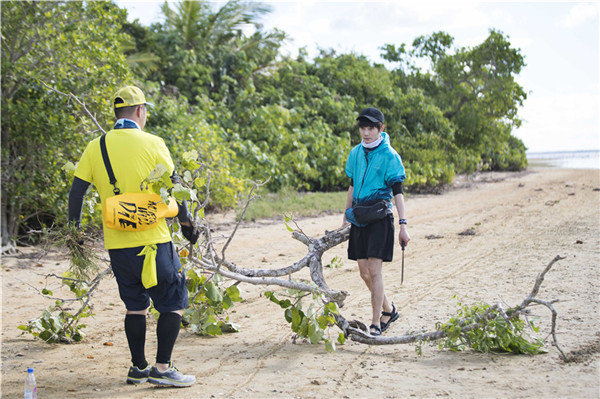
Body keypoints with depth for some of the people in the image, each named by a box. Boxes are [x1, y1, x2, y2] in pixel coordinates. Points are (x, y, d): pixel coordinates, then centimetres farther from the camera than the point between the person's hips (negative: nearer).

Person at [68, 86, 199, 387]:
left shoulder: (95, 147, 4)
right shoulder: (152, 144, -6)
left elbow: (76, 193, 5)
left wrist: (75, 231, 16)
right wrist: (186, 224, 9)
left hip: (116, 243, 5)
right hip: (152, 240, -5)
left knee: (135, 305, 18)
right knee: (173, 303, 7)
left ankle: (138, 367, 22)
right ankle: (162, 368, 3)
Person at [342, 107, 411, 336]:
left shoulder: (389, 156, -7)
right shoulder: (356, 153, 10)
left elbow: (397, 191, -8)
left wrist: (403, 225, -13)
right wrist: (345, 218, 21)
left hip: (380, 216, -6)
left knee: (374, 270, -11)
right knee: (364, 272, 7)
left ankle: (376, 324, -5)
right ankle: (389, 310, 28)